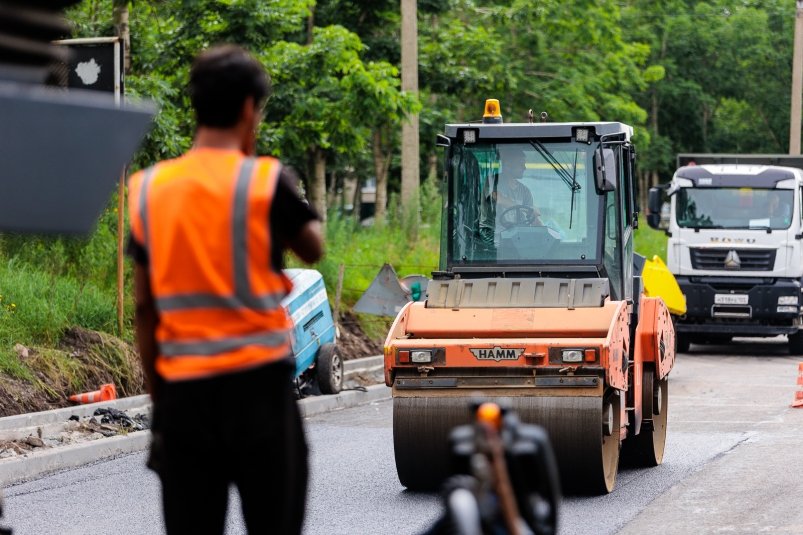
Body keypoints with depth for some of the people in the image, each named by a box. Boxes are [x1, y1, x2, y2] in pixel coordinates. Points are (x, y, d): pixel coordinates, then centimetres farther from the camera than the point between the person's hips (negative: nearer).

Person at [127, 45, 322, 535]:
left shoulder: (148, 188, 4)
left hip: (183, 387, 3)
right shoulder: (266, 179, -7)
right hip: (258, 381, -3)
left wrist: (157, 397, 12)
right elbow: (314, 250, 11)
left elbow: (145, 308, 6)